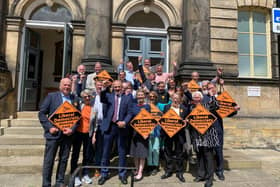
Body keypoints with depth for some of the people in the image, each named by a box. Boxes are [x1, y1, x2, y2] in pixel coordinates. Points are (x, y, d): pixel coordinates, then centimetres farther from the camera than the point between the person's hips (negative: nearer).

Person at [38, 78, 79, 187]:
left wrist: (72, 129, -7)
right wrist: (49, 127, -11)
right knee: (49, 160, 5)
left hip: (68, 134, 3)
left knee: (64, 160, 13)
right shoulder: (51, 96, -1)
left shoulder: (75, 99, 6)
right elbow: (42, 113, -2)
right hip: (54, 133, -2)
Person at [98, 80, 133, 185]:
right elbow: (102, 99, -15)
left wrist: (125, 122, -16)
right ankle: (104, 174, 26)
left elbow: (130, 113, -1)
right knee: (106, 152, 9)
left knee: (122, 152, 10)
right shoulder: (108, 95, 7)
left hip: (121, 127, 0)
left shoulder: (127, 98, 4)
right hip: (109, 126, 1)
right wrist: (105, 87, -21)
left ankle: (122, 174, 27)